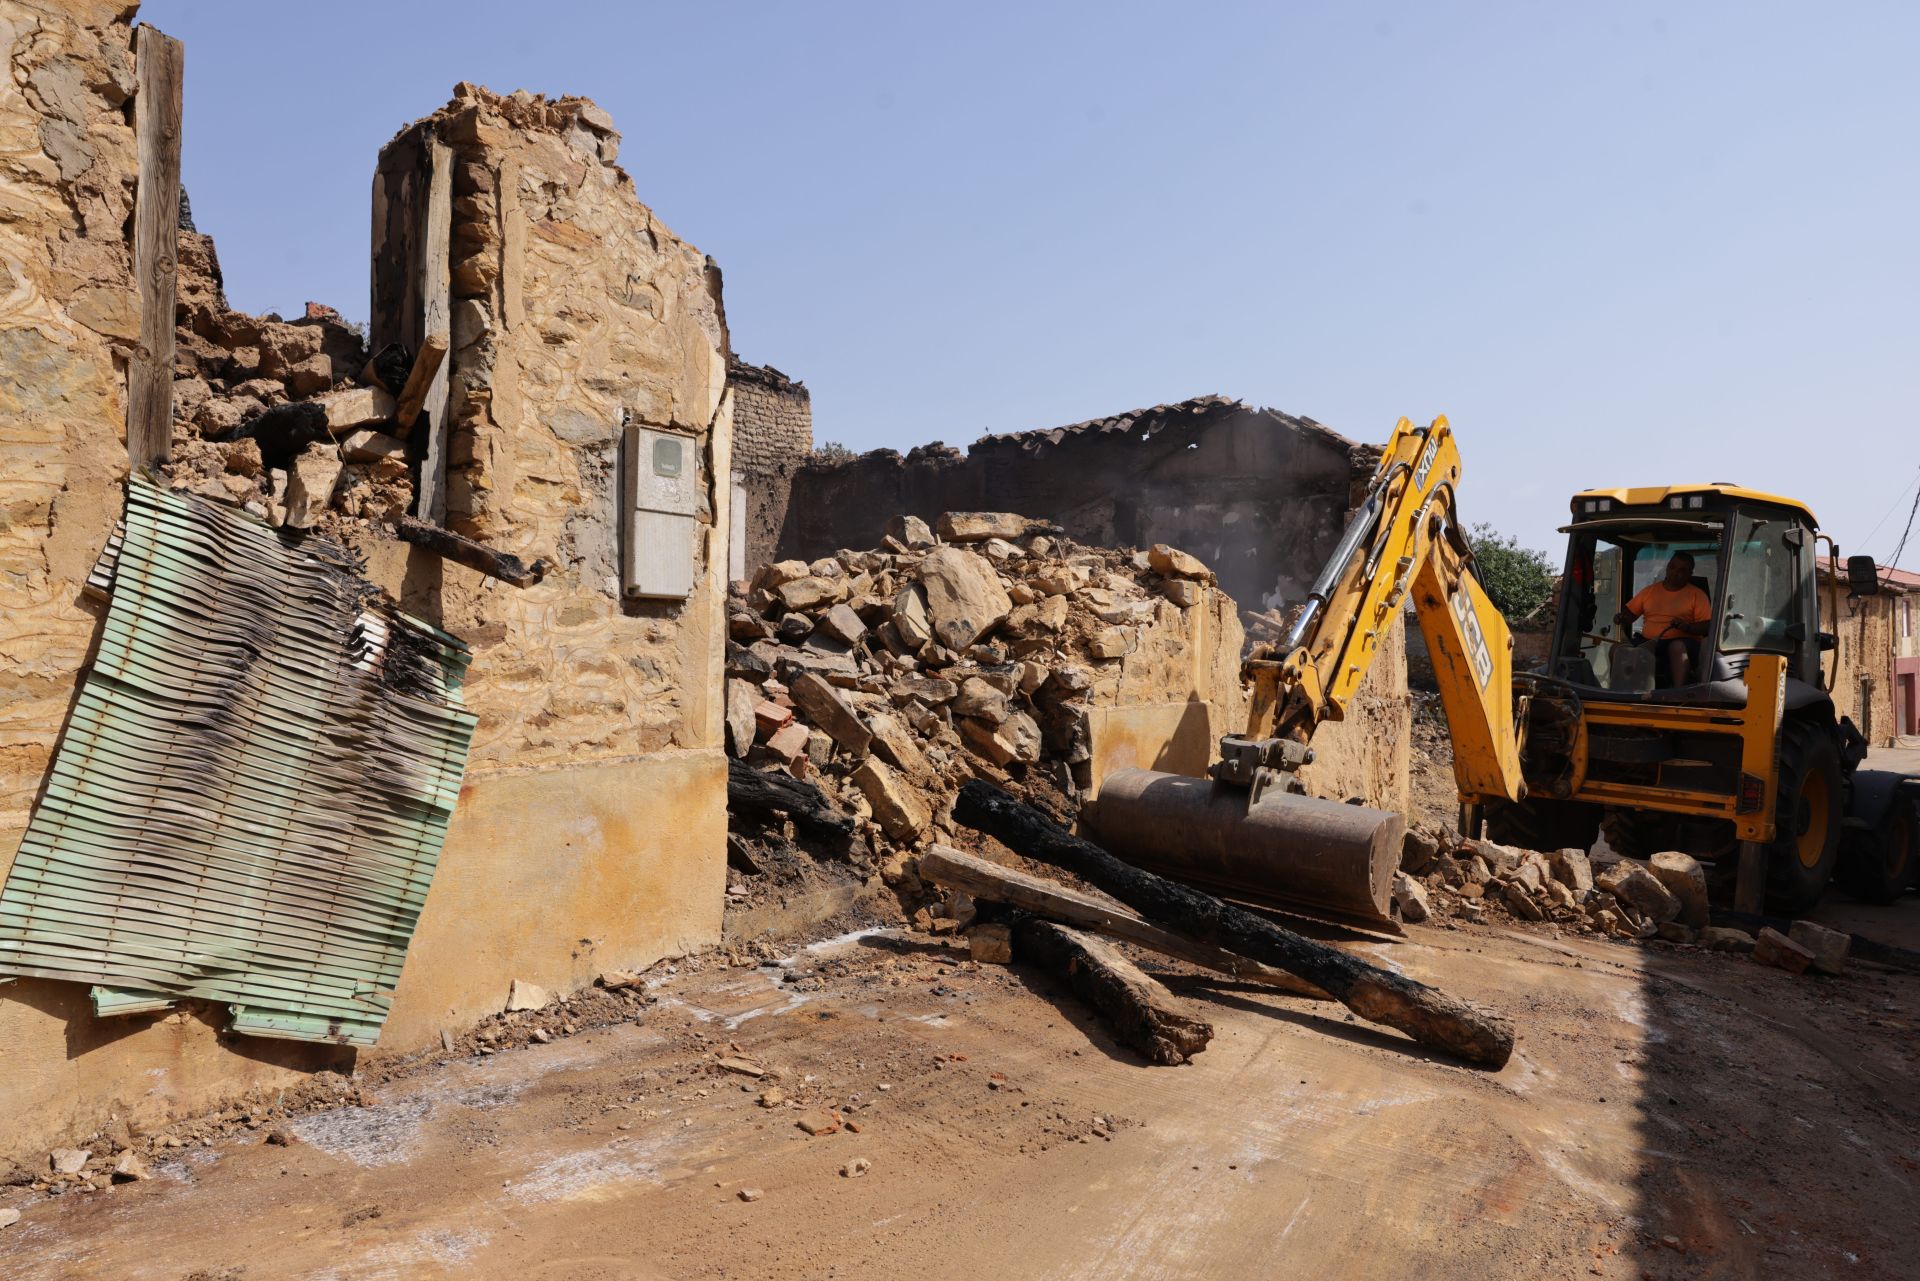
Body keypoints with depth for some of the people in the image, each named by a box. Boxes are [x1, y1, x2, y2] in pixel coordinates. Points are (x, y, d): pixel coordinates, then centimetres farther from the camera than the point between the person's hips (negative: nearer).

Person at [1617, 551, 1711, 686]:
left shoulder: (1697, 595, 9)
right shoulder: (1650, 590, 20)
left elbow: (1706, 627, 0)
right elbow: (1629, 613, 20)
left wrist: (1687, 627, -20)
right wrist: (1620, 618, -3)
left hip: (1680, 641, -3)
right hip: (1647, 641, 3)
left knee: (1678, 647, -41)